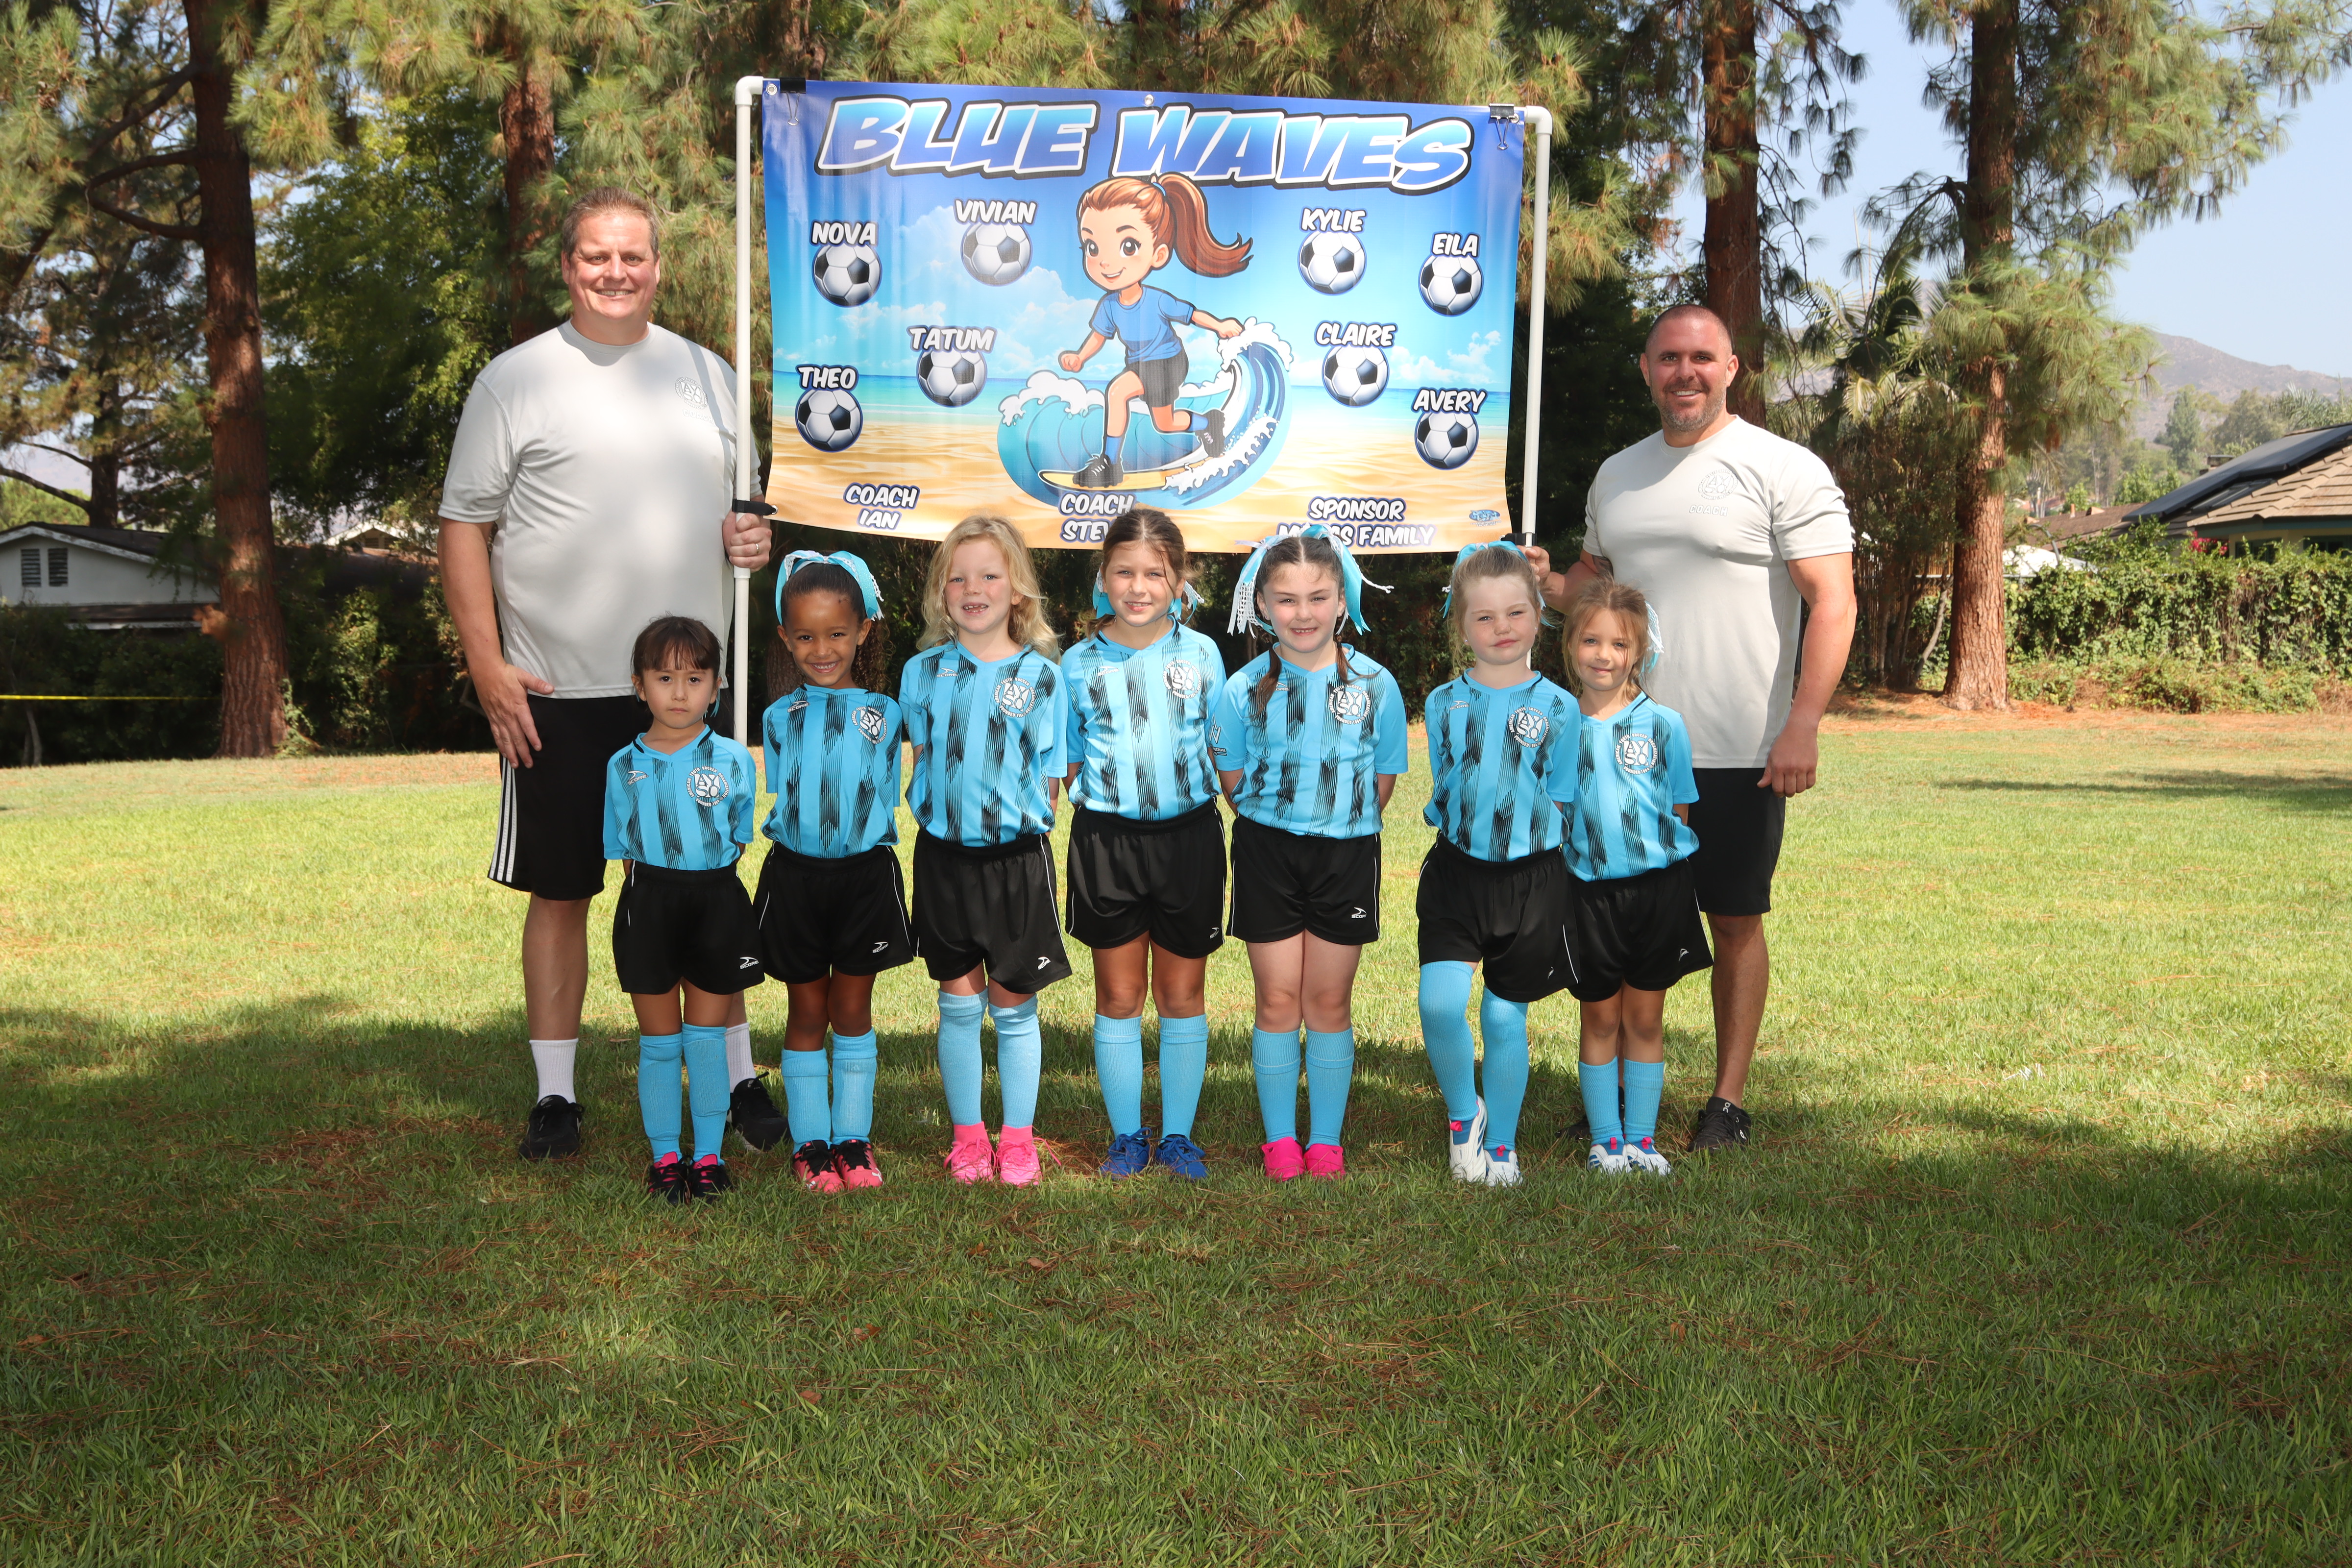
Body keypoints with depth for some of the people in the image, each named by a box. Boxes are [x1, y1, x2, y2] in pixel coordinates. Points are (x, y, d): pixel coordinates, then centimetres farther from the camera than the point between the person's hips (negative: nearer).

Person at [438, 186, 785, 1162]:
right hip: (559, 691, -3)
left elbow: (735, 499, 22)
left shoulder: (708, 375, 12)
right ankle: (555, 1094, 16)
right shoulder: (516, 381, -1)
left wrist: (751, 537, -2)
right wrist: (488, 669, -10)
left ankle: (738, 1080, 20)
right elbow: (465, 526, -2)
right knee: (561, 892, 5)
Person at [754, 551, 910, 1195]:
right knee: (806, 1014, 8)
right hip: (796, 875, 0)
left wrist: (866, 841, -1)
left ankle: (853, 1139, 17)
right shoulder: (781, 717, 2)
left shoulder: (882, 715, 1)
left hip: (865, 872, 0)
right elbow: (778, 798, 9)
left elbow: (886, 799, 7)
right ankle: (810, 1143, 16)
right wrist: (799, 833, 0)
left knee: (853, 1011, 8)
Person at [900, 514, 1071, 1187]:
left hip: (1017, 855, -2)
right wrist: (940, 814, 0)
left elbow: (1050, 777, 2)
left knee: (1014, 1005, 6)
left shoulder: (1042, 675, -2)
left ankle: (1018, 1138, 17)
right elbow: (921, 759, 11)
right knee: (958, 1003, 8)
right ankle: (968, 1136, 19)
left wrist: (1021, 819, -8)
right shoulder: (925, 672, 4)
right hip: (945, 855, 2)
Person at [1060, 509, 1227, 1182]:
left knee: (1183, 994, 9)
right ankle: (1127, 1134, 21)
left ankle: (1178, 1133, 22)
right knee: (1119, 995, 8)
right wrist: (1100, 805, -4)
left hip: (1189, 834, 0)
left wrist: (1197, 803, -1)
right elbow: (1069, 765, 7)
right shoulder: (1079, 665, 0)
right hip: (1107, 840, 0)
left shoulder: (1201, 655, 0)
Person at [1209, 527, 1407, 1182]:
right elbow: (1232, 779, 7)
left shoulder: (1375, 685, -4)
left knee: (1329, 1002, 7)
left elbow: (1383, 781, 6)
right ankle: (1279, 1140, 16)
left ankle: (1326, 1140, 18)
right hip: (1267, 854, 0)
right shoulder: (1244, 689, -4)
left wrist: (1341, 823, 3)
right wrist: (1276, 819, 4)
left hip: (1347, 853, 0)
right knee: (1278, 1002, 4)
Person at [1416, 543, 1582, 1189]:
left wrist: (1523, 835, -5)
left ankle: (1501, 1145, 24)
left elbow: (1559, 801, 4)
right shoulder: (1444, 704, 4)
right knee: (1440, 1002, -14)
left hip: (1531, 877, -1)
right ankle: (1464, 1114, 12)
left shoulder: (1557, 707, -1)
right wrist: (1471, 830, 3)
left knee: (1505, 1015, 5)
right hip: (1456, 873, 1)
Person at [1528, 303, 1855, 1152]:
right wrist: (1549, 583, 2)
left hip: (1739, 753, -5)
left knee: (1735, 921, 5)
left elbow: (1832, 602, -11)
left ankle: (1729, 1100, 15)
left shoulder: (1783, 470, -6)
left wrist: (1803, 724, -20)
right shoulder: (1617, 475, 13)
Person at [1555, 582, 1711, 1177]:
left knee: (1645, 1018, 8)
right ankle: (1605, 1140, 18)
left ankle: (1641, 1136, 19)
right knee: (1599, 1017, 8)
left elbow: (1680, 811, 4)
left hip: (1657, 887, 0)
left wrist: (1658, 855, -4)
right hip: (1589, 889, 0)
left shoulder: (1662, 724, -2)